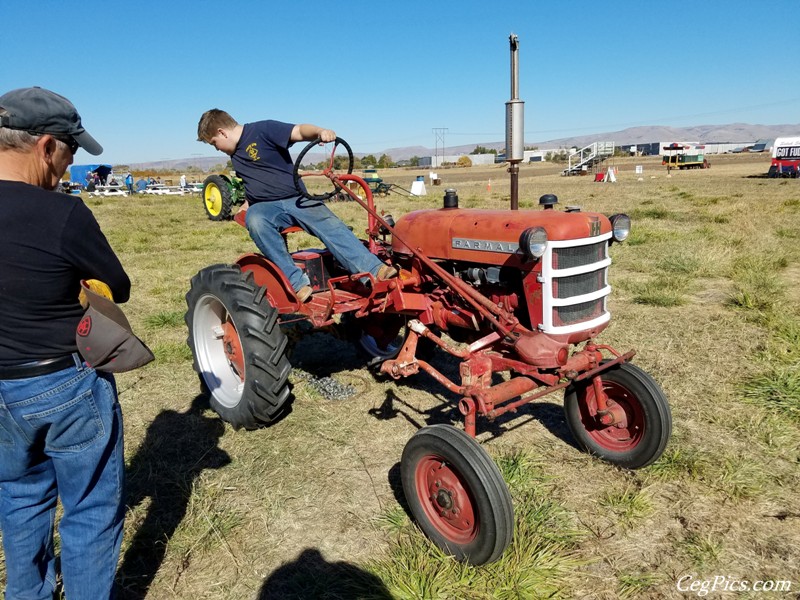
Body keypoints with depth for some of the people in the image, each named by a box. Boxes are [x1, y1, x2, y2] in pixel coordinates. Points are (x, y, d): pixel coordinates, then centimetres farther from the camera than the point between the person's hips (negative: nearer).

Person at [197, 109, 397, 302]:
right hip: (264, 206, 4)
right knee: (254, 220, -32)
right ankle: (298, 283, -38)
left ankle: (376, 270, -38)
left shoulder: (262, 130, -2)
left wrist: (319, 131, -35)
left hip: (296, 199, -4)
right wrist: (246, 207, 28)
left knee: (330, 224, -28)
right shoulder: (235, 156, 20)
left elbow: (300, 131, -16)